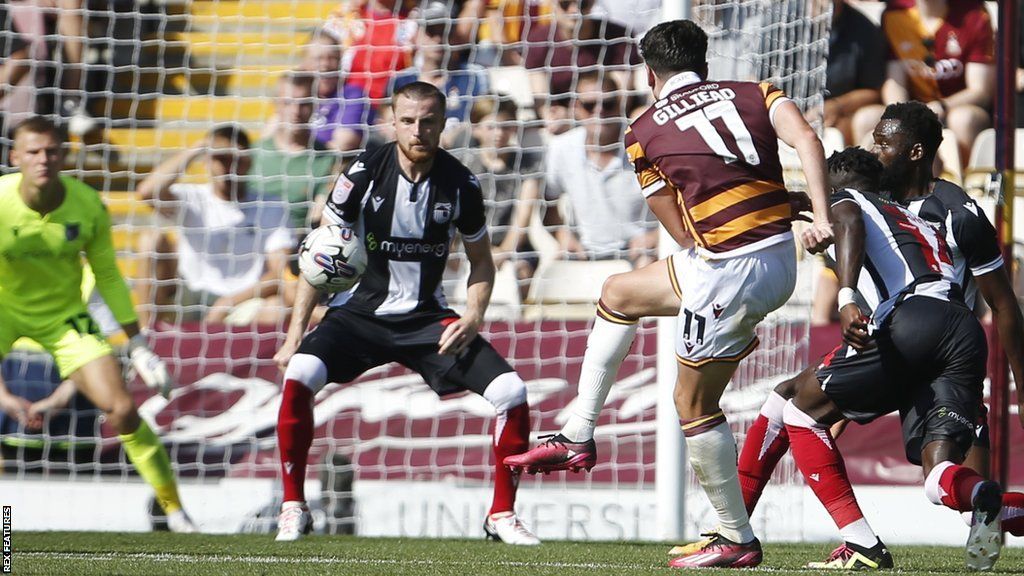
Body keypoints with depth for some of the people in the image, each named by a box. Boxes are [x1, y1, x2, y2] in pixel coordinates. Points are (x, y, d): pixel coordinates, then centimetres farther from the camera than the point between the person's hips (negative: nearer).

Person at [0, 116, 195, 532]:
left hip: (63, 315, 2)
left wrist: (138, 345, -2)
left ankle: (175, 510, 4)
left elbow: (107, 277, -1)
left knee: (123, 410, -10)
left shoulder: (88, 206, -16)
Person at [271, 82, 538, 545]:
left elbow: (481, 261, 10)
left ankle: (502, 514, 5)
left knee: (511, 392, -14)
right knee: (299, 375, -29)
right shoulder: (365, 174, -11)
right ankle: (293, 506, -13)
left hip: (426, 318, 2)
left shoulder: (460, 185, -6)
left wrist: (473, 318, -9)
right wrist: (295, 332, -9)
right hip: (360, 311, -2)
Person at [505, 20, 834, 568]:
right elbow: (807, 141, -9)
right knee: (617, 293, 24)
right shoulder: (751, 93, 11)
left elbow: (682, 232, 4)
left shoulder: (645, 132, 3)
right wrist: (820, 216, -14)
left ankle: (737, 539, 14)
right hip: (780, 258, 7)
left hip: (730, 273, -7)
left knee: (694, 401, 9)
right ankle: (577, 437, 30)